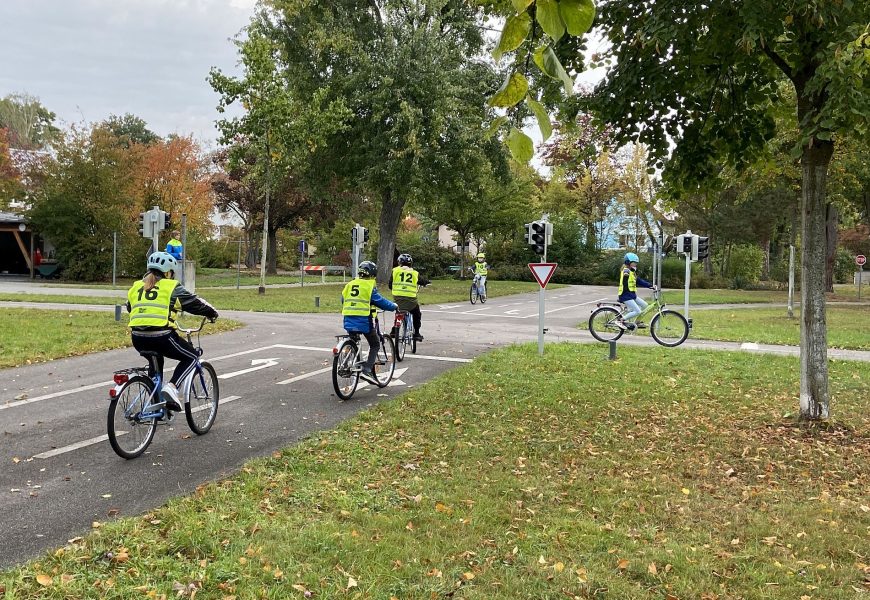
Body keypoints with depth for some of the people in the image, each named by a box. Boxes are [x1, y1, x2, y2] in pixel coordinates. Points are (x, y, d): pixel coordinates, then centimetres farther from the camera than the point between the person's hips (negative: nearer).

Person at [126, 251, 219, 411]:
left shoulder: (135, 287, 19)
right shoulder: (171, 287, 2)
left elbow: (130, 308, 33)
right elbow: (194, 303, 5)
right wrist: (212, 313, 21)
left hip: (138, 338, 6)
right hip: (161, 336, -6)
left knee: (155, 362, 33)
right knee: (191, 357, 14)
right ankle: (171, 387, -7)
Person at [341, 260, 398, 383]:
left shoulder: (349, 285, 12)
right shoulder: (369, 286, -7)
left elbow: (343, 301, 22)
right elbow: (380, 301, -6)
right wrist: (394, 306, 9)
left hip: (348, 321, 6)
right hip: (364, 321, -6)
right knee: (375, 345, 8)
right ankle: (367, 370, -6)